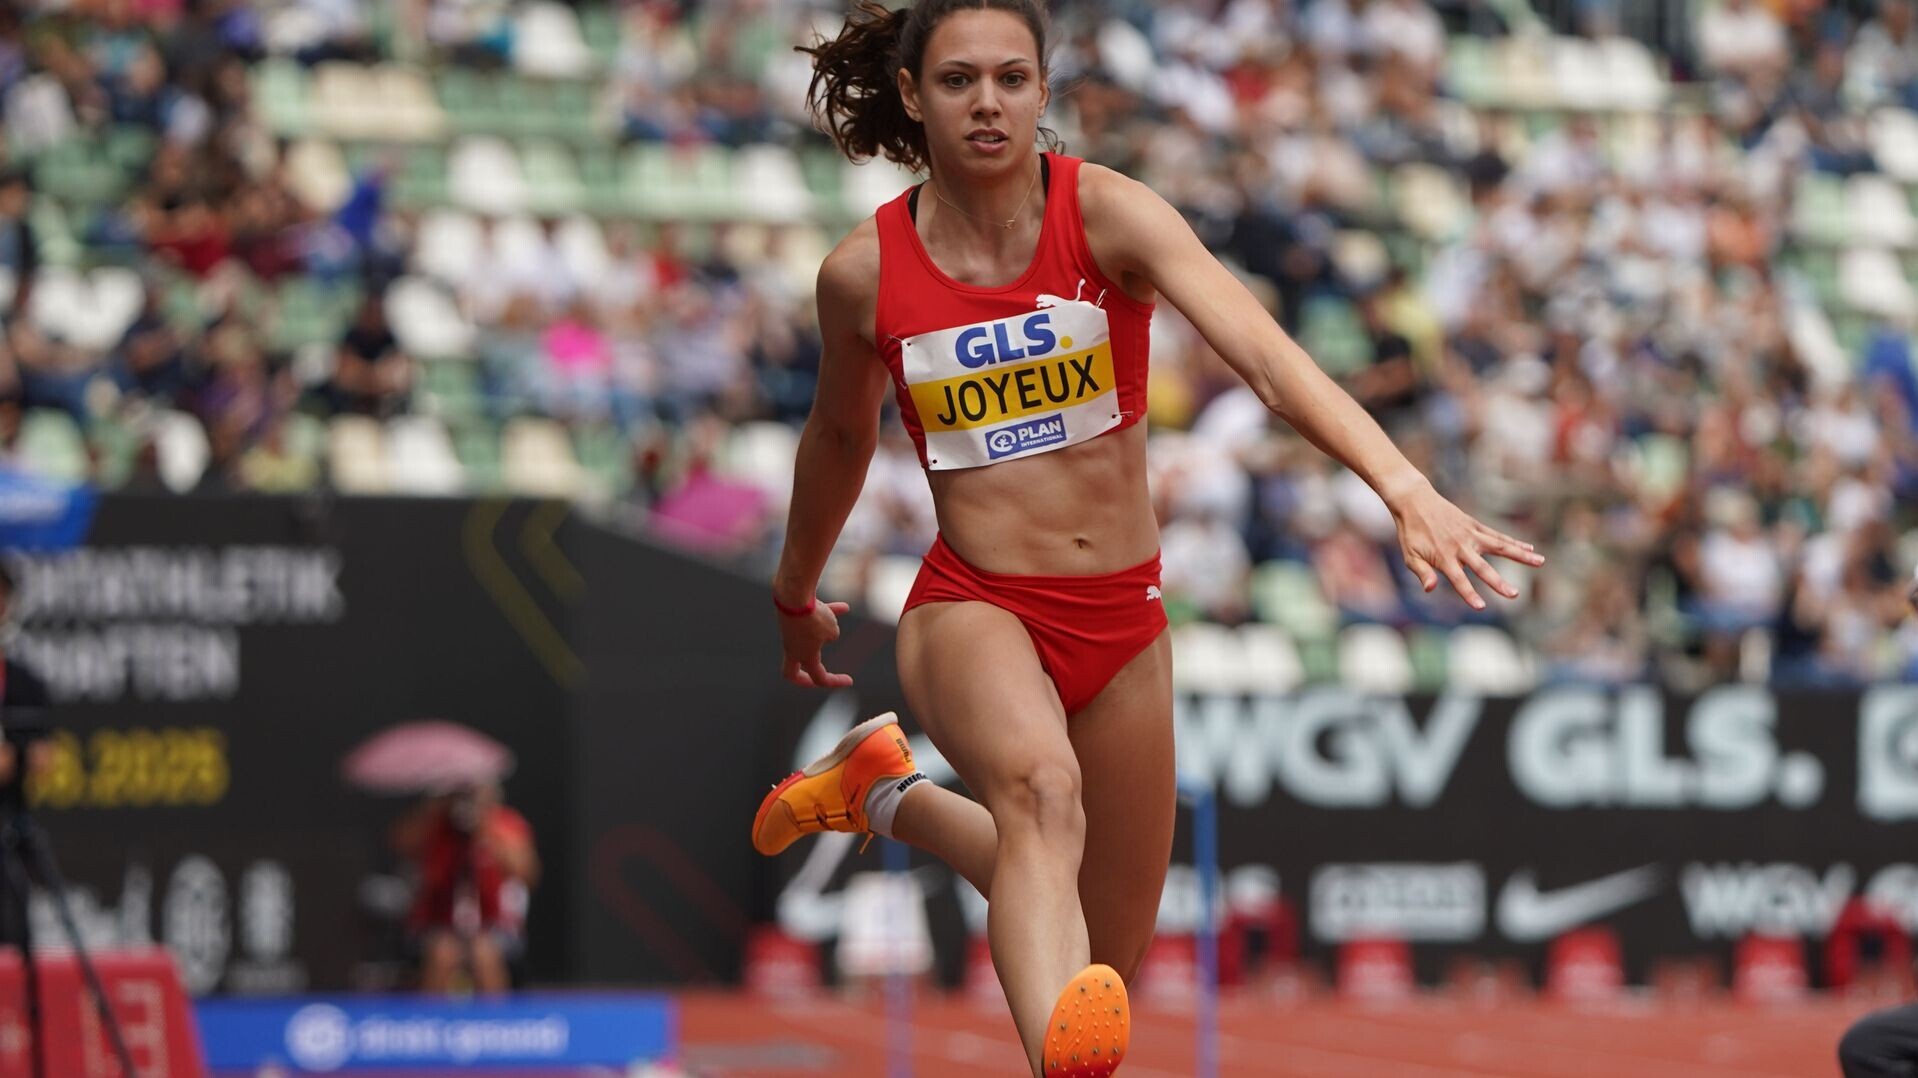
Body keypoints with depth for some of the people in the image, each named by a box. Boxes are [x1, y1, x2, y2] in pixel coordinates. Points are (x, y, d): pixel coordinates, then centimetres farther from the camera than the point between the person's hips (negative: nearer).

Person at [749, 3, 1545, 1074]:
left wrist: (1408, 490, -42)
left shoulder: (1110, 214, -12)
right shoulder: (864, 273, -5)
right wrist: (795, 594, 30)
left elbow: (1265, 353, -27)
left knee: (1112, 966, 14)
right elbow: (842, 435, 16)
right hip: (972, 609, -2)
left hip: (1122, 621, 2)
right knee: (1042, 785, -37)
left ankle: (892, 798, 39)